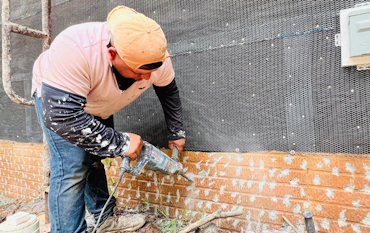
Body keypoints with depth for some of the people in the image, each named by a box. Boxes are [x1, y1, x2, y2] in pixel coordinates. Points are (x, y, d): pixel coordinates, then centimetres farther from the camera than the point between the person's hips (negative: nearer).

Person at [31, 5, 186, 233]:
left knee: (95, 158, 10)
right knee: (72, 169, -14)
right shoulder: (74, 50, -43)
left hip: (97, 105, 5)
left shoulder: (155, 57, -26)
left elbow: (170, 93, -7)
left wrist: (177, 133, 1)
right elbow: (61, 115, -42)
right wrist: (120, 143, -37)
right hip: (53, 95, -4)